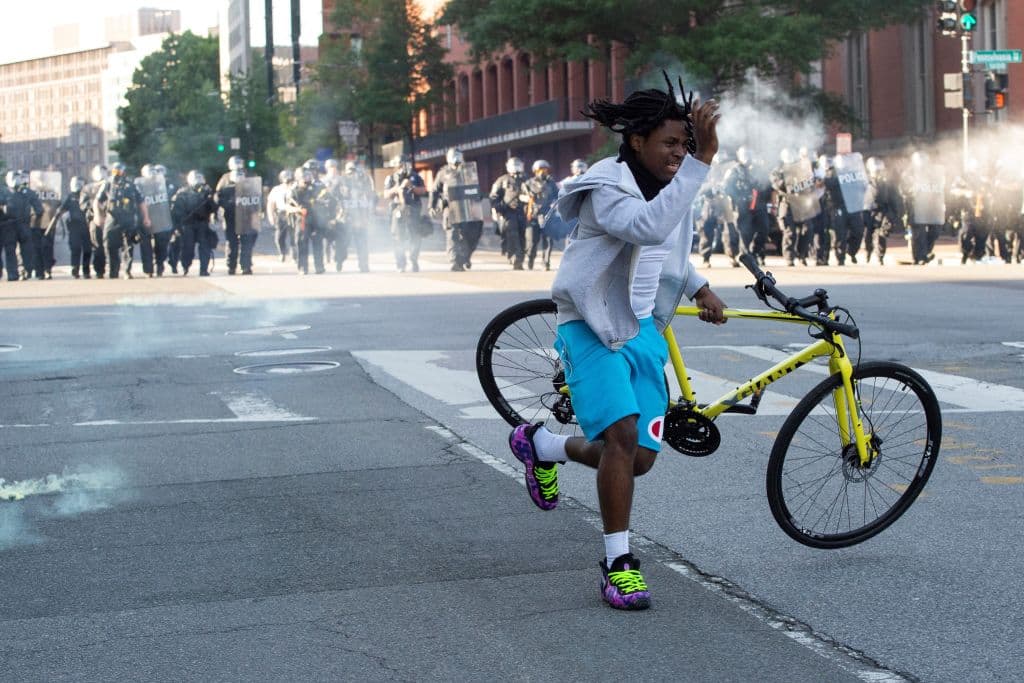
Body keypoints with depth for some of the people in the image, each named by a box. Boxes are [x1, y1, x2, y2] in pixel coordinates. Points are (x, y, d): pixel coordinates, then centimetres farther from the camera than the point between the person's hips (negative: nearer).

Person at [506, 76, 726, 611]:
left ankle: (541, 445, 32)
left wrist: (699, 288, 12)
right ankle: (618, 564, -13)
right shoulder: (607, 186, -16)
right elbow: (648, 226, -38)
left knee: (640, 458, 4)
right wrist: (701, 161, -43)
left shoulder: (674, 186, 10)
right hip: (593, 327, -7)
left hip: (643, 330, 8)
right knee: (622, 434, -24)